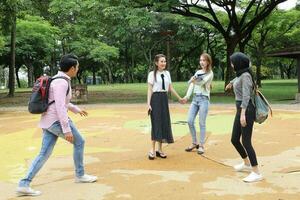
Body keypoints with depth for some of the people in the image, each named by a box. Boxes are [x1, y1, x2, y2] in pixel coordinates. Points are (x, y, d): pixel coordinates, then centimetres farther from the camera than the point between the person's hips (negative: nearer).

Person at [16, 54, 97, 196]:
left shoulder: (58, 80, 14)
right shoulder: (61, 82, -18)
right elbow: (60, 107, -24)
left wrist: (76, 109, 38)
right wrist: (67, 130, -24)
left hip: (49, 121, 9)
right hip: (57, 121, -9)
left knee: (44, 154, 6)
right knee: (79, 142, 9)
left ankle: (24, 185, 0)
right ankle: (80, 175, 22)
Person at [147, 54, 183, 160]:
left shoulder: (167, 73, 11)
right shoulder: (152, 74, -4)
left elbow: (171, 88, 16)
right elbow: (150, 90, -7)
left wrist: (179, 98, 19)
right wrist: (149, 104, -14)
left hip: (164, 99, 5)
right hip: (156, 99, -5)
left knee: (165, 123, 5)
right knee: (156, 123, -8)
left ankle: (160, 149, 13)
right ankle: (153, 150, -1)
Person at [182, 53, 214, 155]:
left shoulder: (210, 73, -1)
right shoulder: (198, 72, 15)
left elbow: (201, 82, -17)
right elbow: (192, 84, 7)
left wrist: (194, 80, -33)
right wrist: (187, 96, -5)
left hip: (204, 99, -6)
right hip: (195, 98, 6)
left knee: (202, 123, -2)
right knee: (190, 121, 2)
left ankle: (201, 145, 8)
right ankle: (194, 143, 17)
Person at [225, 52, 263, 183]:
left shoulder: (245, 76, -14)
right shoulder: (239, 74, 13)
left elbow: (246, 96, -23)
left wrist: (243, 113, -30)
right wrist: (231, 83, 59)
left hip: (247, 110, -9)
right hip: (240, 109, 9)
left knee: (246, 141, -9)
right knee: (234, 139, 15)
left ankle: (256, 173, -2)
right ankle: (246, 164, 34)